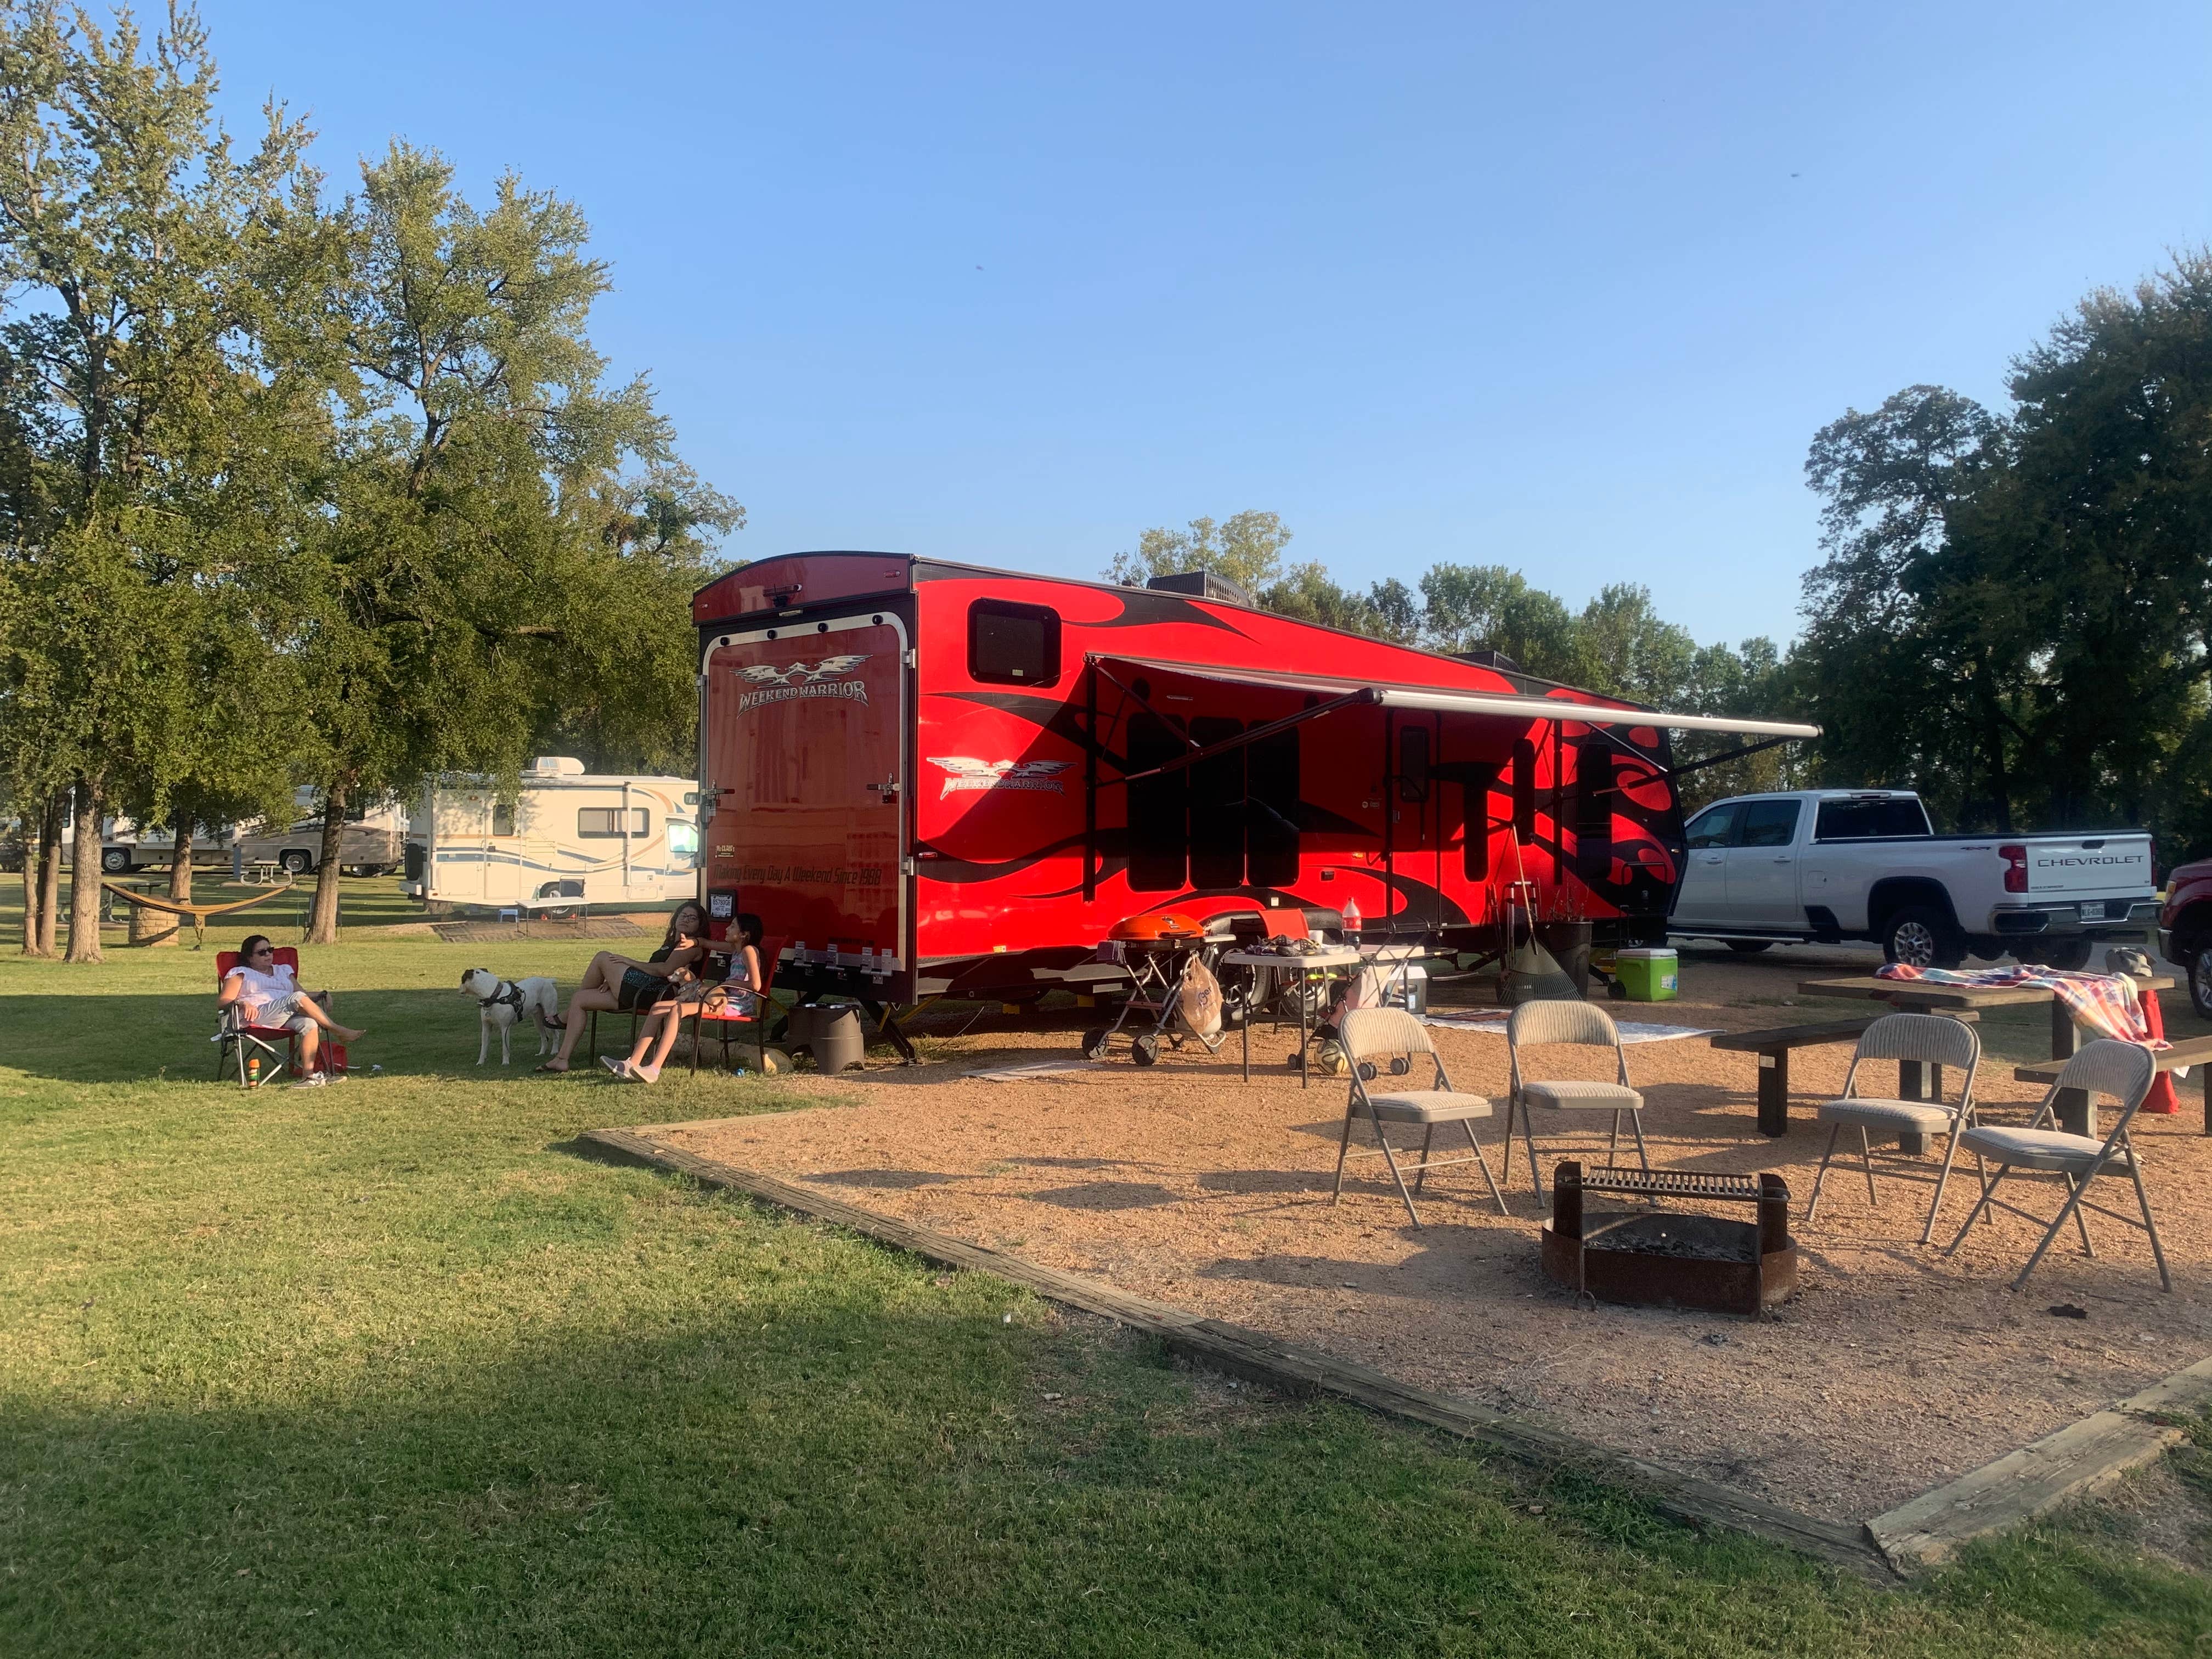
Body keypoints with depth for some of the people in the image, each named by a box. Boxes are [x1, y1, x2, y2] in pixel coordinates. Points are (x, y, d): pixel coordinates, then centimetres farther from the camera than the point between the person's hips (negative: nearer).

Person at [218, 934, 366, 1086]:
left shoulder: (283, 970, 33)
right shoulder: (240, 973, 19)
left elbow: (303, 993, 24)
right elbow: (222, 1002, 7)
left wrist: (322, 994, 3)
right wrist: (242, 1003, -15)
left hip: (287, 1017, 4)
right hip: (257, 1017, -4)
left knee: (310, 1024, -33)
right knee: (298, 999, -32)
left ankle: (308, 1075, -43)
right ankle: (339, 1031, -29)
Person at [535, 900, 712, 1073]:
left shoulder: (693, 945, -3)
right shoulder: (672, 942, 28)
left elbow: (665, 970, -16)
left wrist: (629, 962, -7)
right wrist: (614, 979, 9)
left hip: (651, 994, -10)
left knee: (603, 958, -5)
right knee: (578, 1000, 8)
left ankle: (566, 1016, 7)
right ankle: (562, 1059, 4)